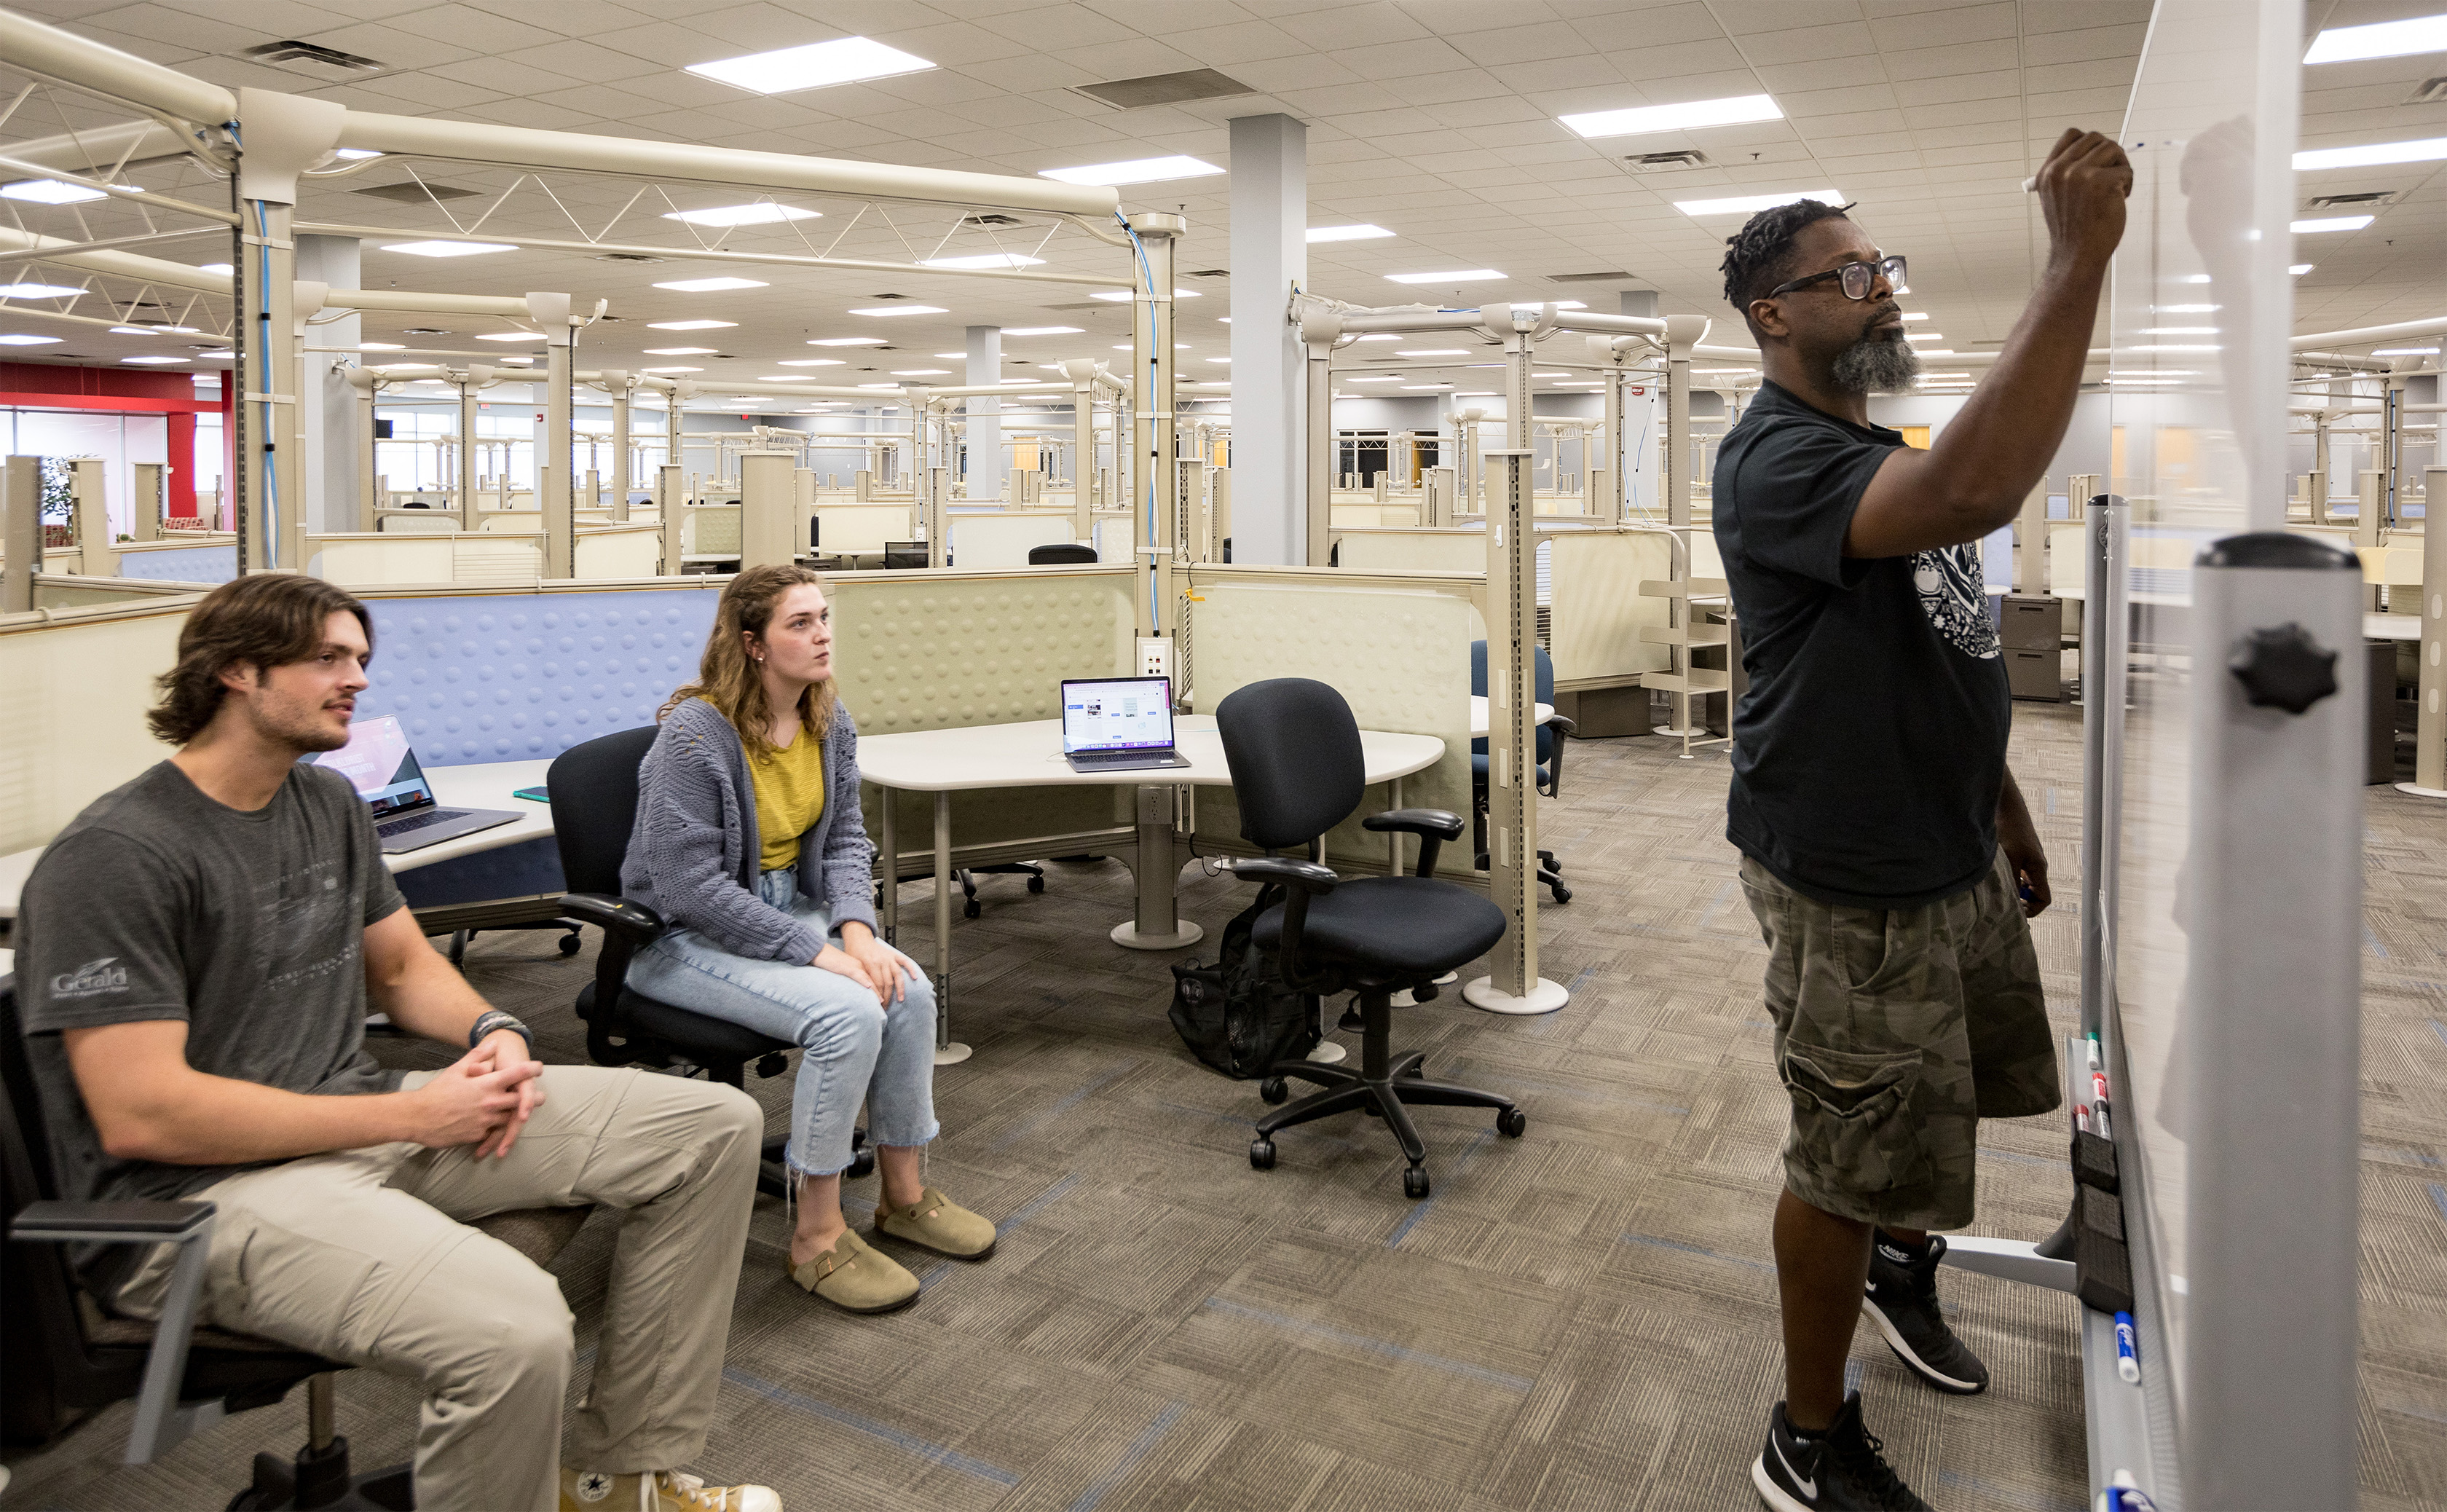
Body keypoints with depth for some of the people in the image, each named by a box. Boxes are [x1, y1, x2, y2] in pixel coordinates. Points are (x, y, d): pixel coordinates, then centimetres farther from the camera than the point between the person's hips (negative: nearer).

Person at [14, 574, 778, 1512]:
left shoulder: (329, 806, 12)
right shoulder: (112, 858, -14)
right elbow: (142, 1115, -20)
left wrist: (494, 1031, -1)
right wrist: (412, 1114, -18)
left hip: (356, 1118, 9)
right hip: (204, 1189, -9)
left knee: (716, 1125, -1)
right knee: (514, 1330, -38)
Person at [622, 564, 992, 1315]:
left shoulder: (830, 721, 0)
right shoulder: (695, 733, -22)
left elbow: (845, 836, 5)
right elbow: (691, 888, -26)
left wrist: (856, 929, -15)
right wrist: (819, 951, -28)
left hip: (787, 906, 7)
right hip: (684, 936, -7)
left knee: (908, 991, -16)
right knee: (847, 1012, -28)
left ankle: (904, 1196, 4)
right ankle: (816, 1240, -13)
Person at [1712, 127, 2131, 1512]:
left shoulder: (1884, 457, 13)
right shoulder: (1776, 461, -20)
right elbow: (1978, 490, -40)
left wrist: (2007, 808, 20)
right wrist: (2081, 263, -36)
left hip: (1955, 850, 10)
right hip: (1852, 878, -9)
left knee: (1955, 1094, 25)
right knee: (1853, 1161, 1)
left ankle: (1905, 1262, 53)